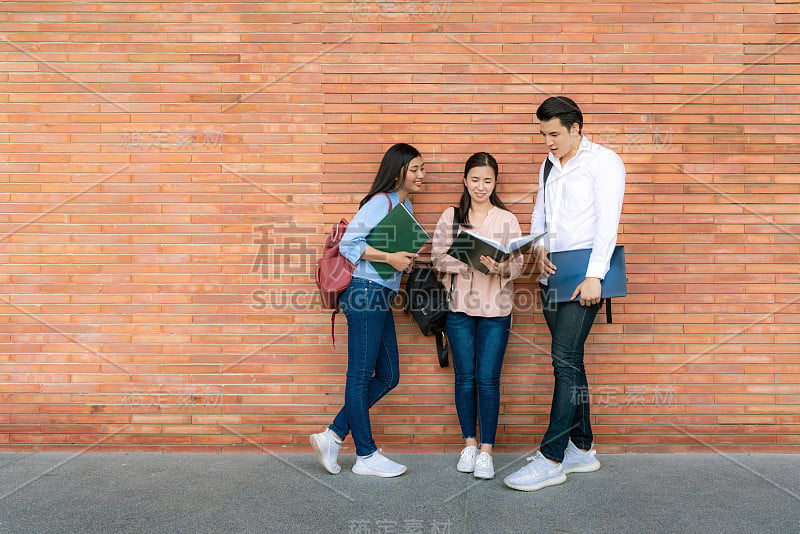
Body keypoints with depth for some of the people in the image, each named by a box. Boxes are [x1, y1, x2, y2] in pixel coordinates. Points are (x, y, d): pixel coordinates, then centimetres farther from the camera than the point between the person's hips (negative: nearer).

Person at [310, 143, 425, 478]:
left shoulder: (405, 205, 18)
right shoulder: (381, 202, -10)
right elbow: (348, 243, -17)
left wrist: (406, 259, 3)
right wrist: (389, 258, -21)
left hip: (381, 297, 10)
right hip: (366, 292, -10)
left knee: (388, 376, 12)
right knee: (361, 374, 1)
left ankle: (333, 436, 18)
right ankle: (366, 456, 11)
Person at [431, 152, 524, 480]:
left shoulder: (507, 220, 5)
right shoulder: (450, 217, 6)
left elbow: (517, 265, -1)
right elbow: (438, 257, -3)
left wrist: (499, 266, -24)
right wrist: (469, 261, -20)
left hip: (495, 309, -1)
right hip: (460, 306, 1)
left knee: (488, 379, -1)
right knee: (465, 377, 7)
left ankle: (486, 450, 10)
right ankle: (469, 443, 23)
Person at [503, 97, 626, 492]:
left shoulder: (603, 162, -2)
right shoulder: (549, 166, 19)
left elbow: (607, 221, -11)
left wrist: (594, 276, -19)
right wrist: (539, 249, -1)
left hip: (583, 273, -7)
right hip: (552, 272, 7)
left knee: (565, 359, -12)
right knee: (568, 361, 9)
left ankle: (551, 459, -6)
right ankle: (582, 449, 20)